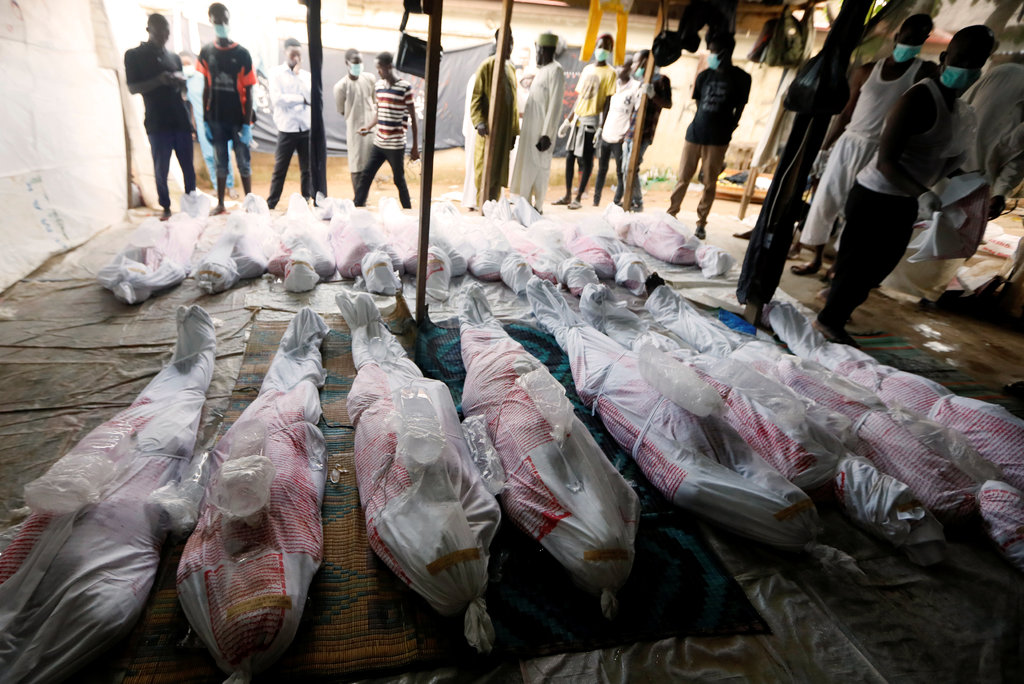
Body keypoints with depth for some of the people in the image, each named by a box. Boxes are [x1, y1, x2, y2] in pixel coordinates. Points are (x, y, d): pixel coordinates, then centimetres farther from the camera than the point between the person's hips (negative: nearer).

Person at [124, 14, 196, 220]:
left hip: (180, 119, 3)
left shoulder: (174, 57, 17)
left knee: (188, 166, 1)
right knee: (161, 168, -3)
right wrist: (159, 80, -17)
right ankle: (166, 207, 6)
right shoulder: (134, 55, 4)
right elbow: (132, 88, -2)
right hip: (157, 122, -3)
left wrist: (180, 81, -3)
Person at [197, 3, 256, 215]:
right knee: (220, 163, 8)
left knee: (243, 163, 1)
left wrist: (247, 124, -11)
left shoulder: (242, 54, -4)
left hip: (237, 119, -3)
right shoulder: (206, 52, 5)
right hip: (215, 118, 3)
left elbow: (248, 92, -5)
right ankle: (220, 204, 14)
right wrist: (205, 120, 4)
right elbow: (207, 88, 8)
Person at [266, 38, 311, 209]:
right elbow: (277, 99, -11)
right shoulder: (276, 74, 2)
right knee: (280, 170, 1)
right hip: (287, 129, -3)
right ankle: (271, 204, 9)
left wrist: (298, 75, -6)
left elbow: (312, 98, -3)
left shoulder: (306, 75, 11)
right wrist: (301, 99, -6)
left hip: (306, 128, 3)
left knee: (307, 169, 4)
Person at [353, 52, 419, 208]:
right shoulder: (378, 85, 9)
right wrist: (368, 126, 0)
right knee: (365, 176, 5)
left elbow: (413, 119, -7)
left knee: (399, 180, 4)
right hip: (378, 143, 6)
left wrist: (415, 147, -8)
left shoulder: (405, 88, -9)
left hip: (396, 145, -6)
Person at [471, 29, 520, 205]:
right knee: (486, 172, -6)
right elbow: (476, 96, -9)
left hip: (505, 129, 6)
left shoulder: (511, 68, 17)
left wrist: (514, 131, 16)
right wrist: (479, 121, -25)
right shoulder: (487, 66, -3)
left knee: (498, 173, 8)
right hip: (489, 129, -6)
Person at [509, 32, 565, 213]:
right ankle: (526, 205, 18)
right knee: (526, 166, 11)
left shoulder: (555, 70, -11)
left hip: (542, 130, -9)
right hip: (531, 129, 9)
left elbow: (555, 105, -18)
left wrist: (547, 134, -23)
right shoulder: (541, 70, 17)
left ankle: (537, 206, 1)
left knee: (539, 168, -6)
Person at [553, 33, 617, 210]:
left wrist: (602, 127, -16)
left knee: (586, 159, -4)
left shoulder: (610, 73, -1)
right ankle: (567, 195, 13)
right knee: (570, 156, 6)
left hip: (592, 119, -6)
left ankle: (578, 197, 2)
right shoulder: (587, 69, 17)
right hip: (577, 119, 6)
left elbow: (607, 101, -8)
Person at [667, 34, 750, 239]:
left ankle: (701, 222, 11)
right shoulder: (704, 75, 8)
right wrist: (704, 121, 7)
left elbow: (739, 108, 4)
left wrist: (728, 129, -1)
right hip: (695, 132, 3)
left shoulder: (740, 78, 1)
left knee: (709, 183, 2)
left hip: (718, 138, -2)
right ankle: (671, 213, 16)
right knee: (683, 177, 5)